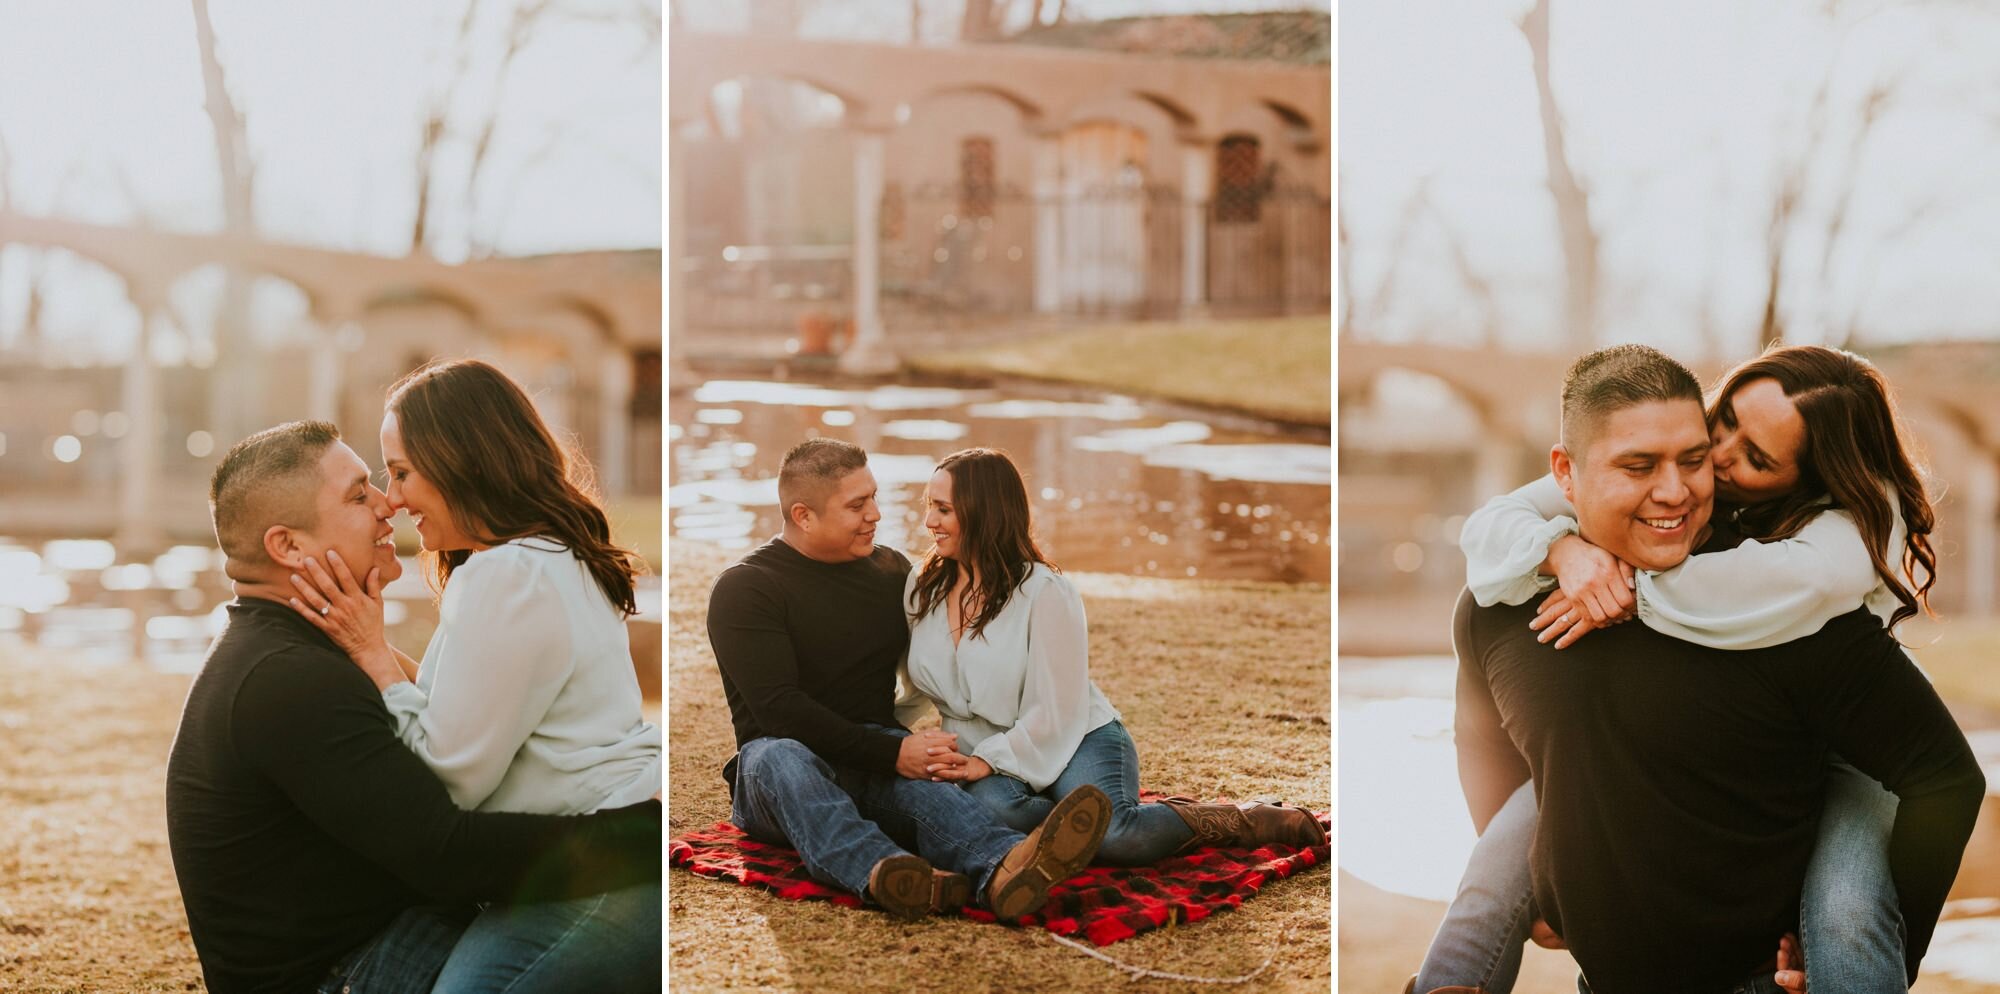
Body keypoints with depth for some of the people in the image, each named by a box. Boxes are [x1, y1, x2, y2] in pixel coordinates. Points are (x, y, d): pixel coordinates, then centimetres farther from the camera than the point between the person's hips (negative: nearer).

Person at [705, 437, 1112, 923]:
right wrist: (890, 752, -23)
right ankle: (883, 873, -67)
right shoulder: (745, 588, -4)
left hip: (877, 768, 3)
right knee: (777, 758, -39)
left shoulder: (890, 568, 14)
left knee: (923, 786, -34)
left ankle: (1002, 867, -68)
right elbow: (779, 708, -16)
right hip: (788, 771, -2)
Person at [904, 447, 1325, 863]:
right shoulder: (920, 587, 5)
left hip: (1077, 741, -3)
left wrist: (987, 760, -21)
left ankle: (1252, 819, -11)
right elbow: (916, 688, 14)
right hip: (986, 757, 3)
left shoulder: (1044, 591, -11)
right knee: (993, 806, -37)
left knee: (1113, 835, -33)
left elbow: (1054, 710, -12)